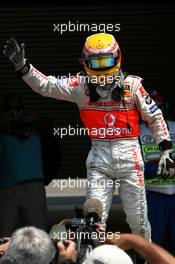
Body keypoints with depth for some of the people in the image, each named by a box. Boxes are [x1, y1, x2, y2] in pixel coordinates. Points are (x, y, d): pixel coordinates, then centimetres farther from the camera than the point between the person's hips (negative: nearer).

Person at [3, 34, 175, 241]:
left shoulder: (132, 85, -1)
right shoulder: (80, 85, 4)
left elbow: (154, 117, 8)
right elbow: (45, 85, 0)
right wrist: (21, 66, -12)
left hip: (128, 154, -1)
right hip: (99, 155, 1)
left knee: (138, 219, 4)